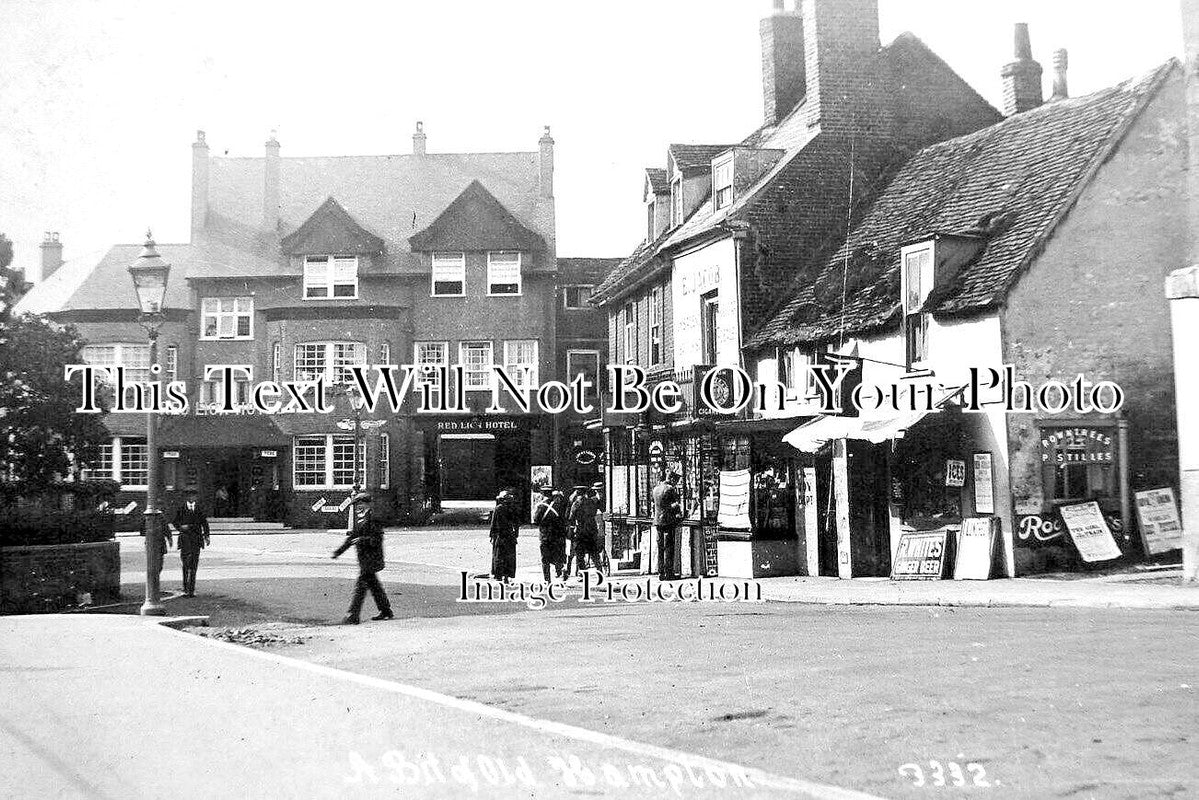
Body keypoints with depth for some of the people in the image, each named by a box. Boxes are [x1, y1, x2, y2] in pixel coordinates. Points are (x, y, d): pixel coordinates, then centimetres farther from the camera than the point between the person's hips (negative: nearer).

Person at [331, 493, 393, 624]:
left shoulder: (373, 518, -13)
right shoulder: (358, 518, 14)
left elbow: (377, 539, -17)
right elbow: (352, 536, 20)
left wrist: (362, 540, -27)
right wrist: (339, 551, 15)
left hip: (371, 557, -9)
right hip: (363, 558, 9)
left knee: (361, 585, -11)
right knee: (373, 584, 15)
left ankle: (353, 616, -11)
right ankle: (386, 611, 26)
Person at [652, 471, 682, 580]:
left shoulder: (656, 489, 11)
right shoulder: (671, 489, -11)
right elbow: (675, 505, -11)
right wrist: (678, 516, -2)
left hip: (658, 521, 7)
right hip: (669, 521, -7)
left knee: (660, 548, 9)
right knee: (669, 547, -3)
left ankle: (661, 573, 10)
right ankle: (669, 573, -3)